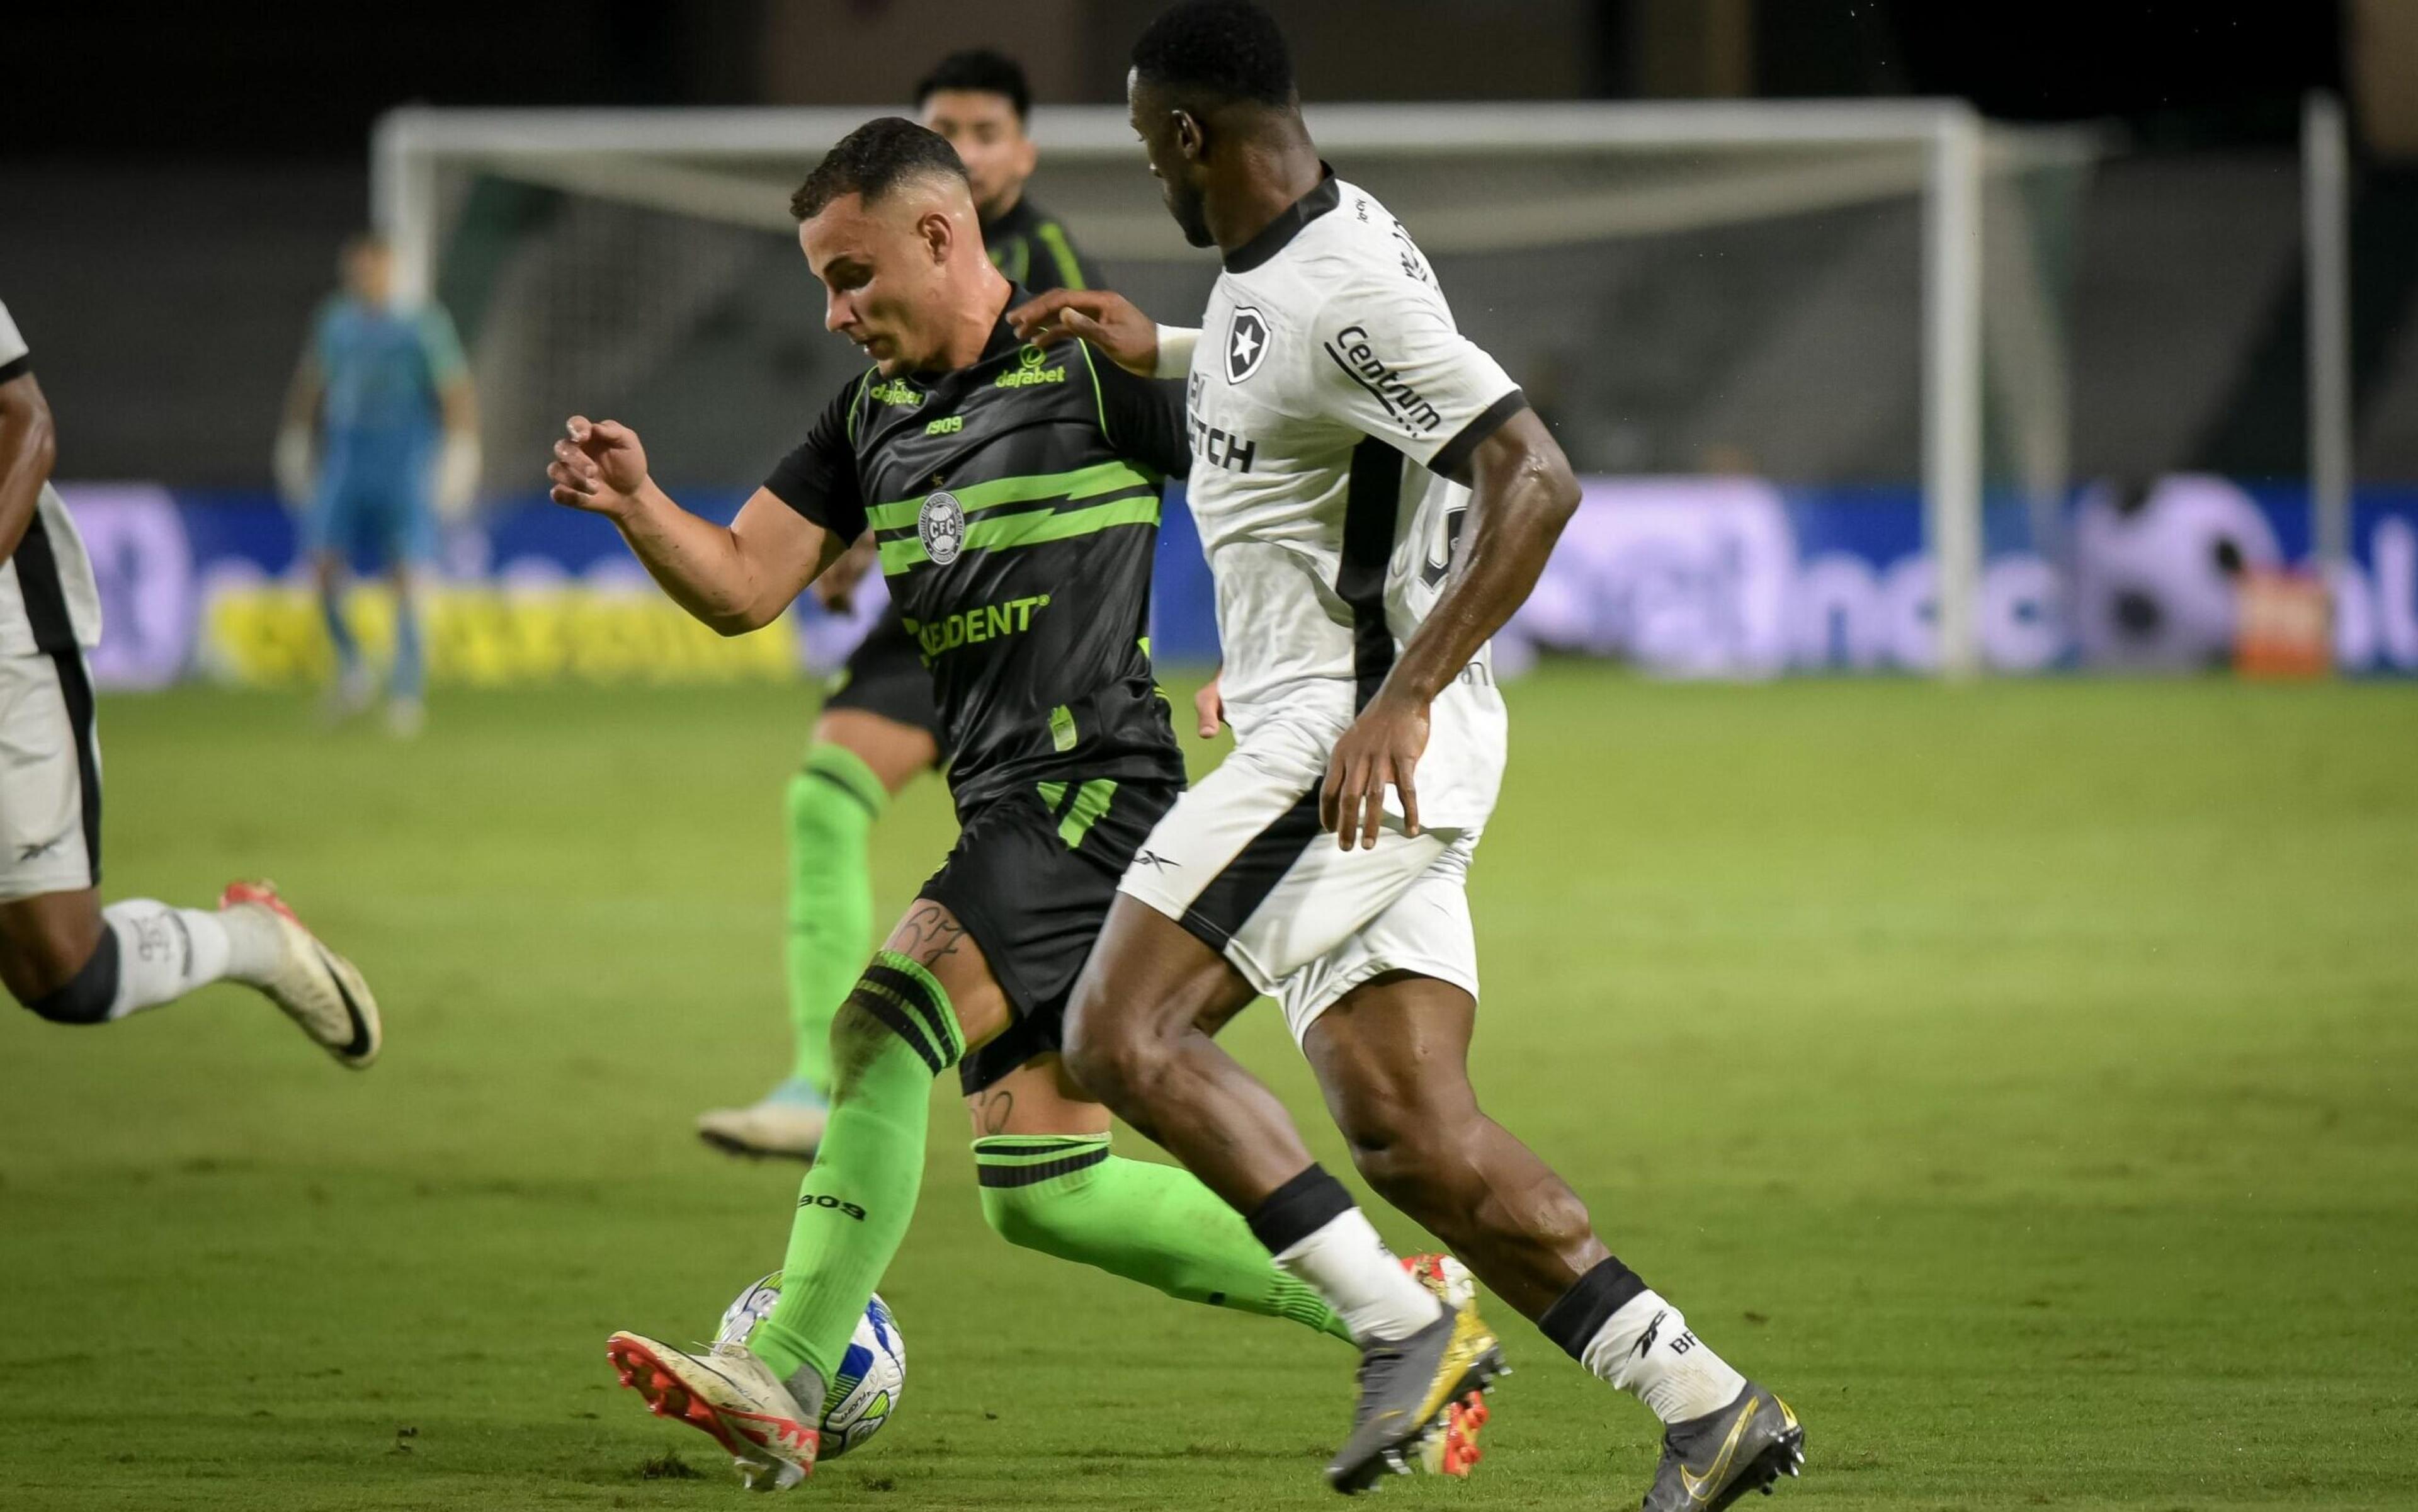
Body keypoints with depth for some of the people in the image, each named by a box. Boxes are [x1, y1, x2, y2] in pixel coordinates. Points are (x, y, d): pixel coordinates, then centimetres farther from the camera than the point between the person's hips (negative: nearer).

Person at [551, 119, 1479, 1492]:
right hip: (1007, 813, 9)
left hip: (1097, 789, -9)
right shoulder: (871, 416, 16)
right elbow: (743, 587, 10)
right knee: (1045, 1193, 8)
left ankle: (786, 1381, -32)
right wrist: (637, 505, -8)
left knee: (889, 1025, -26)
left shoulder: (1095, 370, -6)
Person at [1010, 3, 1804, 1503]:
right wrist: (1158, 349, 37)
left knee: (1121, 1034, -11)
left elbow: (1534, 481, -25)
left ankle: (1403, 1325, -13)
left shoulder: (1344, 291, -18)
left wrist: (1404, 697, -29)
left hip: (1357, 735, -10)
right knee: (1410, 1128, 3)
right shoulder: (1291, 254, 13)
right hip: (1339, 743, 10)